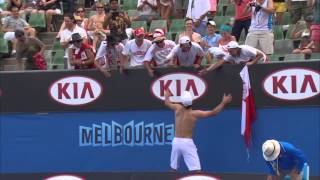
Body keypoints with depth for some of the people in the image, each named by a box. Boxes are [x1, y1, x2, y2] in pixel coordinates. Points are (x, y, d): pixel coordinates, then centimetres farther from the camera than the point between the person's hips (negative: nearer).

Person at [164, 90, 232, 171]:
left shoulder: (178, 108, -2)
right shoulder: (194, 113, -12)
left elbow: (167, 103, 20)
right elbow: (213, 112, -9)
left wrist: (167, 95, 43)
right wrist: (224, 102, 0)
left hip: (176, 141, 5)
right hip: (187, 143, -5)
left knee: (173, 168, 17)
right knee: (196, 170, -11)